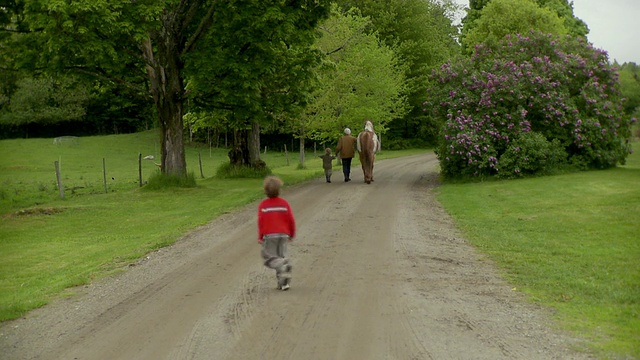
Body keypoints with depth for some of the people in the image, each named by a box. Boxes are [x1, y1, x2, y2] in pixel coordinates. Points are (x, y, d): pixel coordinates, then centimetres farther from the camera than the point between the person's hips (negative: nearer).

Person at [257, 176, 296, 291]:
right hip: (283, 234, 3)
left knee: (269, 256, 4)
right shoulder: (284, 203, 2)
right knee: (281, 256, 10)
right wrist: (292, 234, 15)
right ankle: (283, 283, 4)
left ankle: (283, 265, -26)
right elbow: (291, 220, 3)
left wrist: (260, 237, 4)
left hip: (269, 235, -3)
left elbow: (261, 221, -5)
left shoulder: (263, 205, -4)